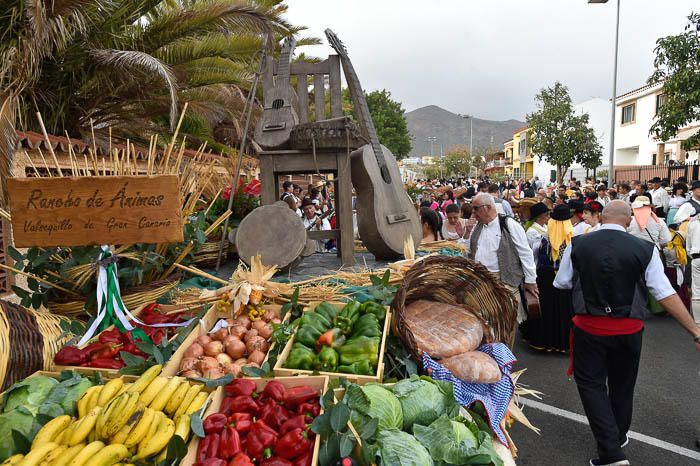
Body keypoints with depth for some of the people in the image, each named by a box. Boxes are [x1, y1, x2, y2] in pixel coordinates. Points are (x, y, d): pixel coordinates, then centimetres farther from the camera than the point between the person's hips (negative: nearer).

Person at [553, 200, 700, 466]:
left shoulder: (577, 245, -9)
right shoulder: (644, 250, -11)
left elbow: (561, 284, 2)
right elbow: (666, 295, -10)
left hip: (589, 327, -1)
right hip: (628, 331, 2)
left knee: (591, 384, 11)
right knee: (622, 385, 21)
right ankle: (618, 437, 43)